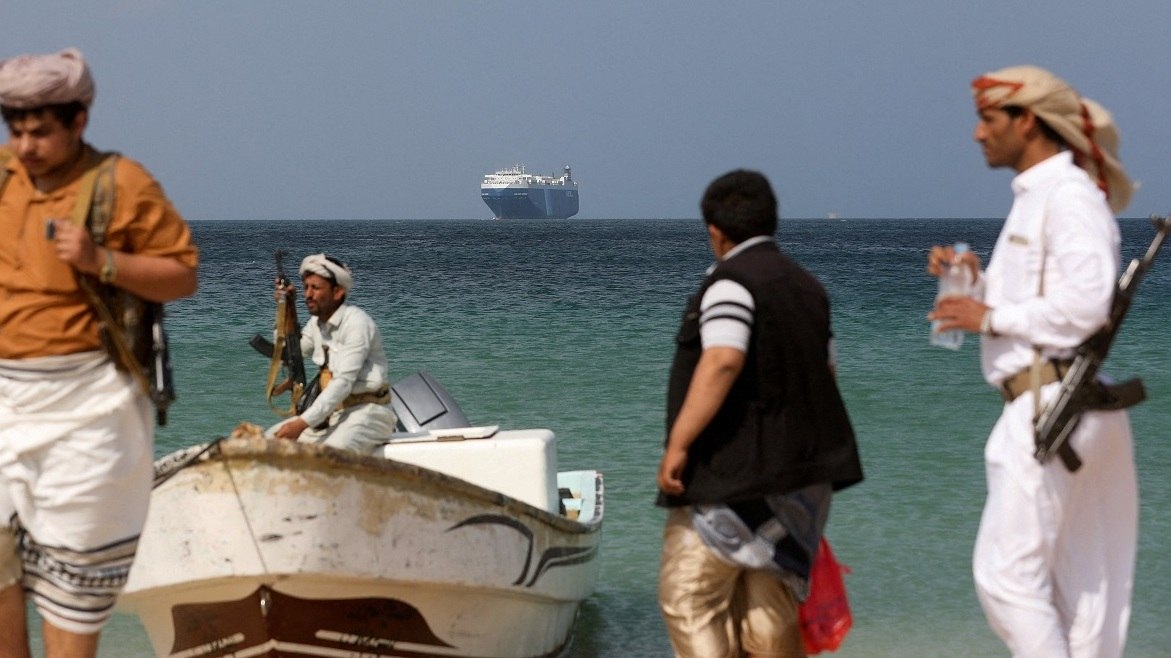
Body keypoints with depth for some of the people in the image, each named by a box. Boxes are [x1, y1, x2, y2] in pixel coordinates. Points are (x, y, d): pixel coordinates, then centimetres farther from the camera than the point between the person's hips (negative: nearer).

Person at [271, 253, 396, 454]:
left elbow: (344, 382, -23)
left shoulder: (357, 323, -16)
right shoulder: (317, 323, 10)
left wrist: (303, 422, -30)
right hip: (332, 411, 9)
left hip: (366, 410, -9)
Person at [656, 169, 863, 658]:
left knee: (688, 599, -3)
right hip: (799, 473, 9)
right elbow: (825, 368, 22)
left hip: (732, 473, -9)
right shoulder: (807, 286, 16)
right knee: (769, 604, 13)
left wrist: (678, 443, -25)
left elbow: (722, 362, -25)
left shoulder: (731, 282, -11)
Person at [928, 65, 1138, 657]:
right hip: (1042, 405, 10)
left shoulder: (1069, 195, -11)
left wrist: (991, 318, -15)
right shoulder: (1034, 198, 19)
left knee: (1006, 572, -11)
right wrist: (979, 282, 5)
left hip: (1052, 404, -10)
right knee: (1077, 581, 11)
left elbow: (1085, 302, -23)